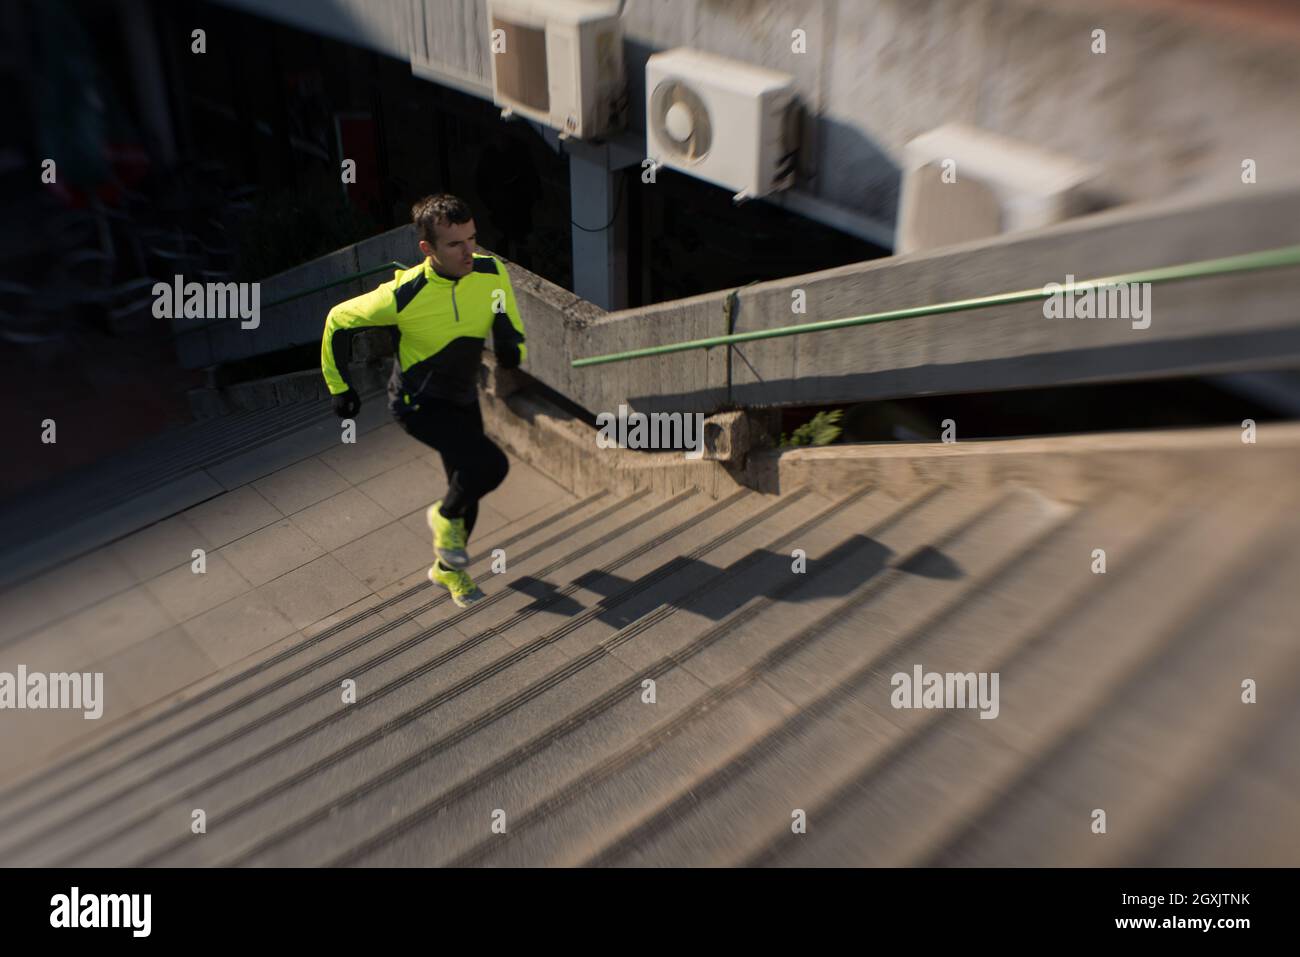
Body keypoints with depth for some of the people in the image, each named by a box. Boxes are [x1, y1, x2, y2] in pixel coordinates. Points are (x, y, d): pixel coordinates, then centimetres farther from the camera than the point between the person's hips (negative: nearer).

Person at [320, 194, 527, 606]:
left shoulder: (491, 272, -15)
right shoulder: (403, 296, -28)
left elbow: (510, 328, 1)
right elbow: (338, 320, -11)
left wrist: (511, 347, -23)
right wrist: (339, 385, -4)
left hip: (462, 397, 6)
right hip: (418, 402, -6)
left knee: (468, 485, 16)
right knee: (490, 465, -25)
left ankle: (448, 567, 44)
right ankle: (446, 516, 9)